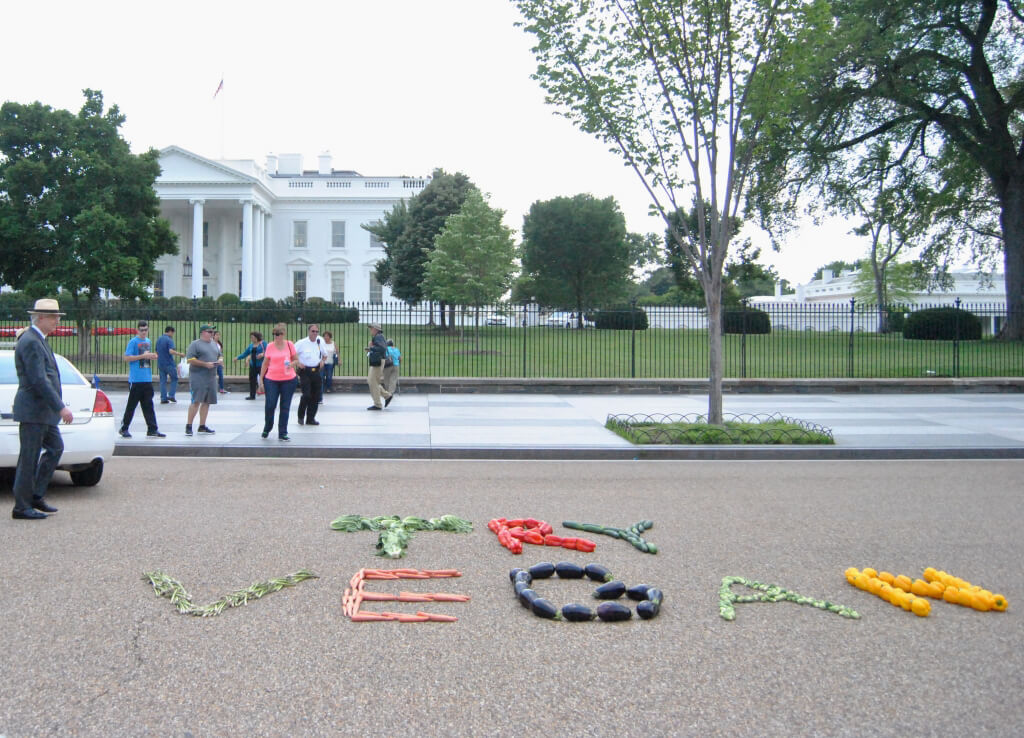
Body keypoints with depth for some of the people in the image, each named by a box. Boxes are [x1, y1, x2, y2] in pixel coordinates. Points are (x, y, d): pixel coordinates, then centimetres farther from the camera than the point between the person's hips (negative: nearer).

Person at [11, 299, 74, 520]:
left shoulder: (39, 340, 16)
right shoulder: (30, 343, -17)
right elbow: (39, 380, -23)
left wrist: (58, 406, 19)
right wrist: (61, 407, -22)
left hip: (44, 411, 10)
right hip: (33, 410, -10)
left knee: (55, 447, 13)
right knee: (29, 458, -2)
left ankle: (36, 495, 20)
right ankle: (22, 507, 7)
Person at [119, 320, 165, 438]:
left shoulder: (148, 341, 15)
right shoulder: (133, 342, -7)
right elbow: (127, 358, -13)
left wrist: (152, 356, 4)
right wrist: (143, 356, -18)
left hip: (147, 379, 6)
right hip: (136, 379, -6)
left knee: (148, 405, 5)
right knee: (132, 405, 1)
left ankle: (152, 430, 5)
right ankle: (123, 429, 13)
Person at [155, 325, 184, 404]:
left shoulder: (159, 339, 13)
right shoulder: (169, 340, -11)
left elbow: (156, 352, 20)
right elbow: (171, 351, -25)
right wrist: (180, 354, -14)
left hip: (160, 363, 7)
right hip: (169, 363, -7)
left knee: (163, 381, 8)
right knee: (174, 379, 8)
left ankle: (163, 398, 5)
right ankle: (171, 395, 0)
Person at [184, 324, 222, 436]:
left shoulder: (214, 345, 19)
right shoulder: (195, 344, -4)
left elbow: (220, 355, 30)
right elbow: (190, 359, -13)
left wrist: (220, 360, 6)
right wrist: (205, 364, -17)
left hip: (211, 377, 7)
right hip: (198, 377, -7)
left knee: (207, 402, 8)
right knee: (196, 401, -12)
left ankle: (202, 426, 16)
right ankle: (188, 426, -6)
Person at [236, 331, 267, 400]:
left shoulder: (263, 343, -4)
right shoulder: (251, 345, 13)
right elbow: (245, 353, 19)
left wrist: (263, 354, -29)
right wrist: (238, 357, 16)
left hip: (261, 365, -6)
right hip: (253, 365, 6)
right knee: (252, 380, 7)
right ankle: (252, 395, 17)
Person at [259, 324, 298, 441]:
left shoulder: (289, 345, 1)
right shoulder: (269, 346, 2)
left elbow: (296, 360, 8)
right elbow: (265, 363, 8)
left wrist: (291, 364, -13)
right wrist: (261, 378, 6)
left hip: (288, 380, 0)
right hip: (271, 380, 0)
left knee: (285, 407, 3)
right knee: (269, 405, -3)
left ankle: (282, 434, 11)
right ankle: (267, 428, 23)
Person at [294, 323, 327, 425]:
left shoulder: (320, 341, 4)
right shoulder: (301, 343, -8)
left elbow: (325, 354, 21)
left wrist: (322, 360, 2)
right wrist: (297, 363, -14)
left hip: (316, 371, 5)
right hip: (305, 371, -5)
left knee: (316, 396, 6)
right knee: (306, 395, -12)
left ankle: (310, 418, 19)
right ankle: (301, 416, 11)